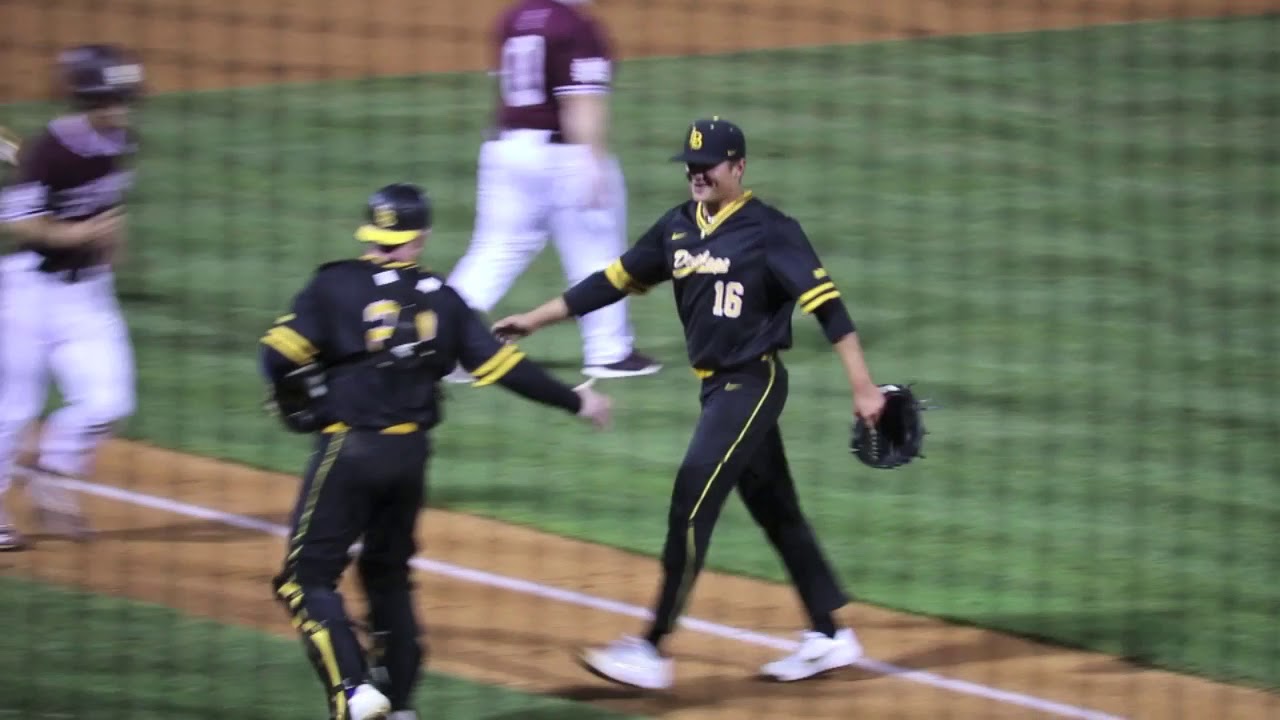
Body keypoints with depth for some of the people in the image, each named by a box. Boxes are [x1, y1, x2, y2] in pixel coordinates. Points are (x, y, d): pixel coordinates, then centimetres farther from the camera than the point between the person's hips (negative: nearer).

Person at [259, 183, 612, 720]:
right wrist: (575, 400, 16)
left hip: (348, 449, -5)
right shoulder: (440, 299, 4)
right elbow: (501, 365, 5)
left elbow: (281, 356, -12)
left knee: (309, 577, -1)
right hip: (411, 452, 5)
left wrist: (295, 409, 7)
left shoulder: (336, 286, -6)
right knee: (389, 573, 21)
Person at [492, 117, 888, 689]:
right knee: (775, 511, 13)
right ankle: (829, 637, 21)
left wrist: (863, 386, -21)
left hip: (753, 383, -8)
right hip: (716, 386, 8)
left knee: (691, 503, -13)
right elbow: (614, 281, 14)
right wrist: (535, 320, 12)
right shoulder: (677, 229, 9)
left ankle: (653, 651, -12)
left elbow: (825, 303, -16)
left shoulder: (768, 230, -12)